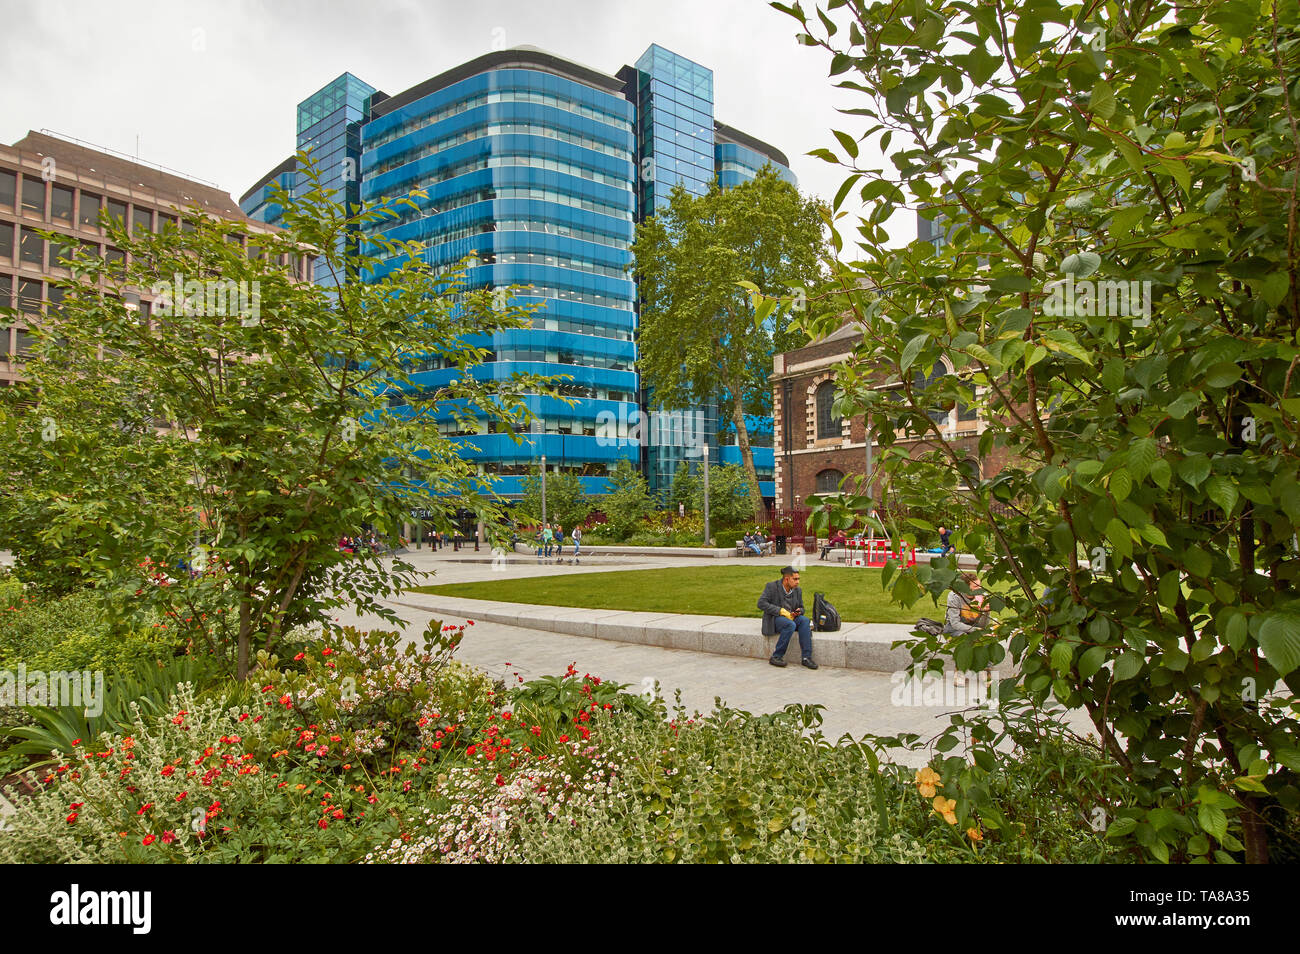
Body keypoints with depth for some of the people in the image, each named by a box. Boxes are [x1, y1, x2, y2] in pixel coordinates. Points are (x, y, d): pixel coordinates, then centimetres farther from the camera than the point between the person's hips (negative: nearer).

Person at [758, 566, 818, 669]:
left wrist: (798, 611, -8)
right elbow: (761, 603, -16)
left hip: (791, 617, 5)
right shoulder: (772, 586, -7)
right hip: (774, 618, -5)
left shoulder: (798, 590, 8)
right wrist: (781, 611, -23)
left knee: (804, 620, -27)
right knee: (790, 625, -35)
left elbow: (801, 608, 19)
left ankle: (806, 657, -27)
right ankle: (776, 657, -24)